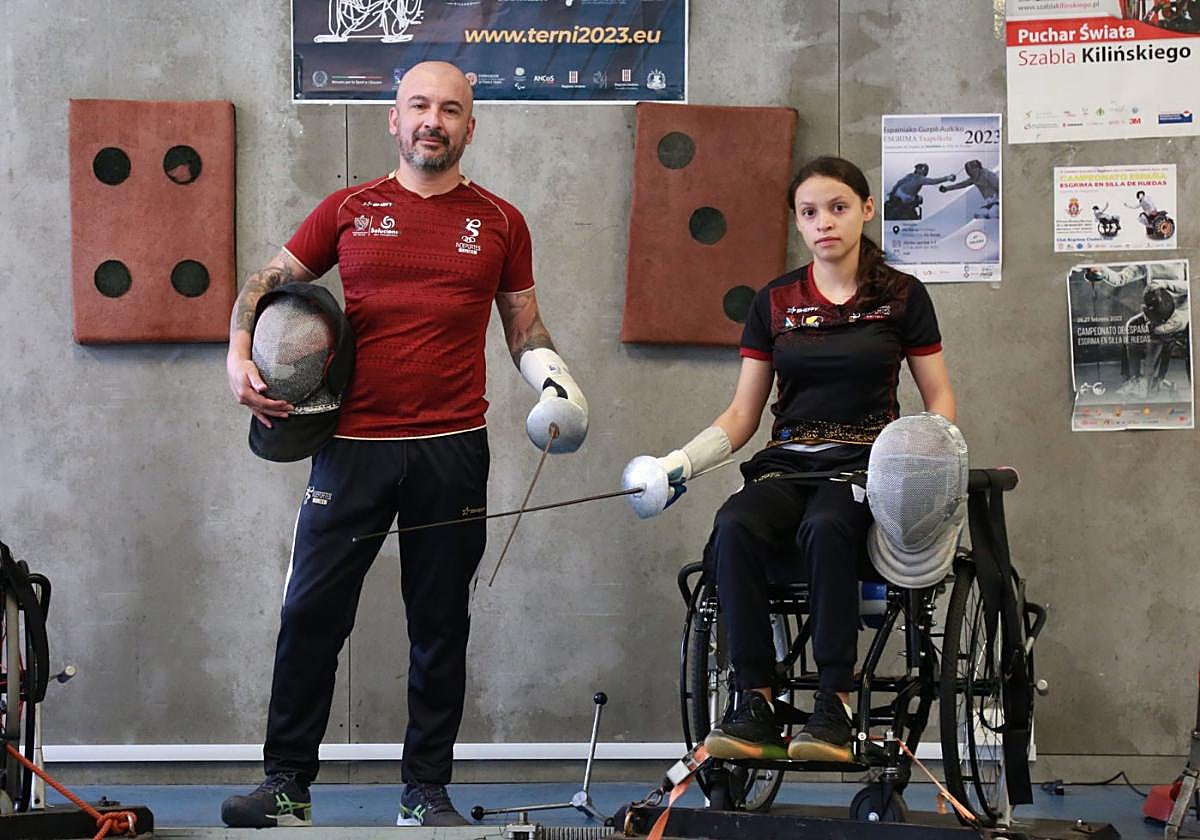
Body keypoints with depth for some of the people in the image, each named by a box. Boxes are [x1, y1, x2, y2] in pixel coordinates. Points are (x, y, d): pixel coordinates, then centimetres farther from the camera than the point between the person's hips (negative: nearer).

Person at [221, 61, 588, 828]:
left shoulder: (499, 223, 9)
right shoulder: (349, 211, 6)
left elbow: (523, 326, 16)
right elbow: (267, 281, 14)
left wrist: (554, 381, -2)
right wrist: (239, 356, -2)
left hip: (453, 449, 1)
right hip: (353, 444, -1)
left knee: (441, 626, 6)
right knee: (312, 614, -3)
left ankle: (428, 790, 15)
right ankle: (287, 785, 5)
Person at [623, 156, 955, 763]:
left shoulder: (902, 297, 6)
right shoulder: (774, 302, 13)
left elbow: (939, 399, 9)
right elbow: (743, 413, 13)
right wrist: (682, 461, -4)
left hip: (866, 462, -2)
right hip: (787, 462, 3)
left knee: (825, 526, -39)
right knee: (734, 526, -33)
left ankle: (834, 705, -35)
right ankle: (755, 704, -30)